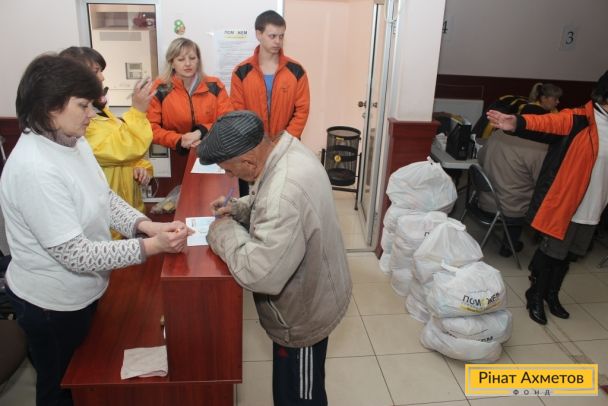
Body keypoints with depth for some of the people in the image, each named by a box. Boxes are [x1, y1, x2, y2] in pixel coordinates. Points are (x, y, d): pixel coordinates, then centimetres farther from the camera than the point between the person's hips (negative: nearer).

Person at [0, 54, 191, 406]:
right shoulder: (34, 169, -33)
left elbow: (104, 197, 2)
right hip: (53, 304, -7)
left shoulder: (74, 141, -5)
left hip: (83, 291, 8)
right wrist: (151, 246, -30)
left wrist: (146, 225, -16)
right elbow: (76, 254, -30)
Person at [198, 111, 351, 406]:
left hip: (302, 316, -9)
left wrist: (225, 230, -23)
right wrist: (238, 207, -4)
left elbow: (259, 274, -38)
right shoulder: (287, 150, -7)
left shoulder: (285, 193, -40)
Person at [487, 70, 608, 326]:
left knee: (566, 253, 18)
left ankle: (552, 295, 36)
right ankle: (535, 297, 24)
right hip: (563, 202, -6)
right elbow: (548, 123, -30)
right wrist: (518, 123, -50)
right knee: (551, 252, 5)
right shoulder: (578, 119, -12)